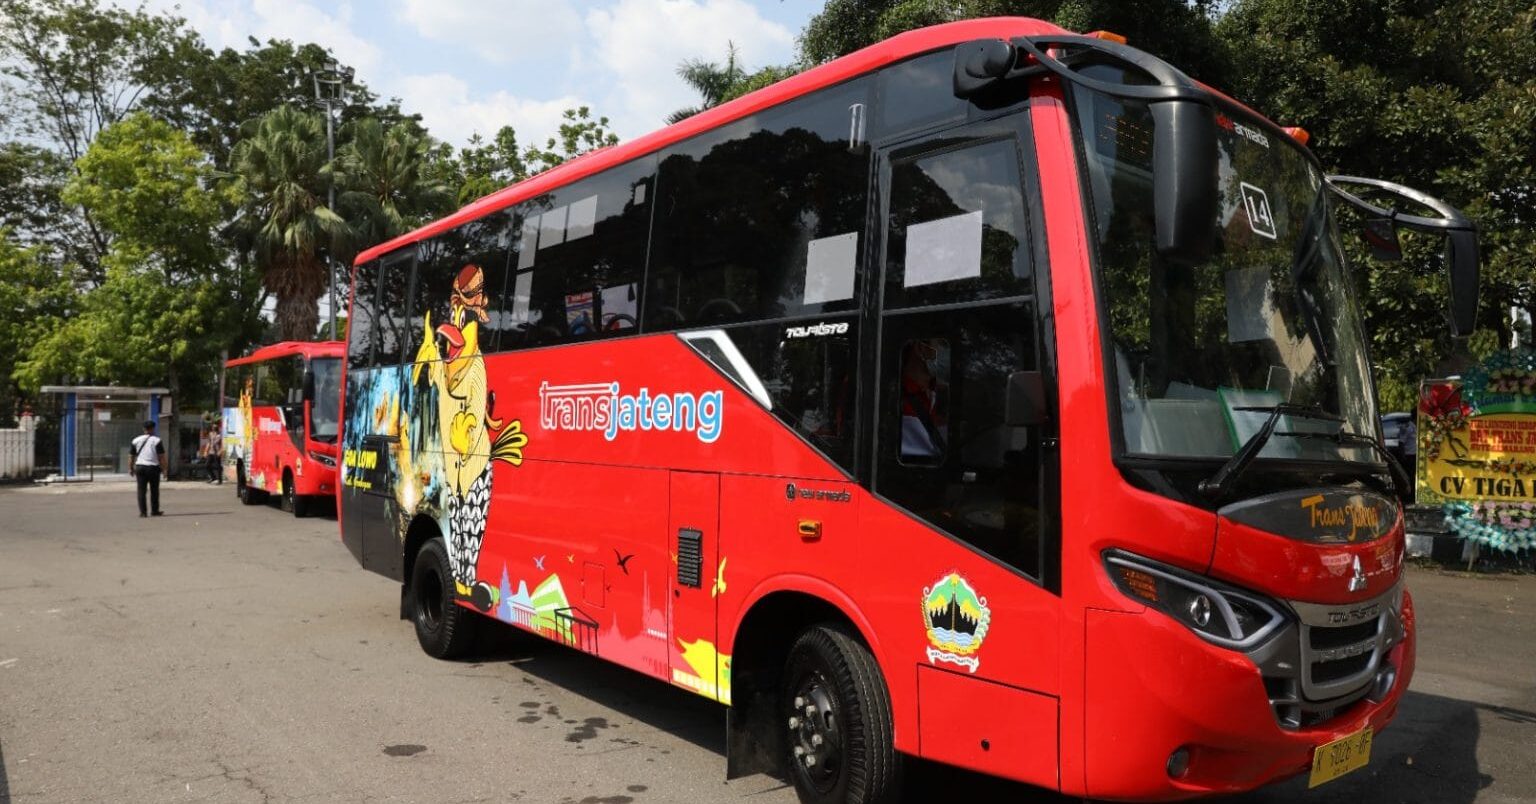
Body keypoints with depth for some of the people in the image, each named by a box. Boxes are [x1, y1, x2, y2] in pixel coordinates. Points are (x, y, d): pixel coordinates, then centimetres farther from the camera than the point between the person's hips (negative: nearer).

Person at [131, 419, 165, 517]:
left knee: (141, 490, 4)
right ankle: (154, 511, 14)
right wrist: (163, 469, -3)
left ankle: (142, 511, -1)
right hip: (153, 468, -3)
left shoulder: (136, 440, 8)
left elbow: (132, 456, 10)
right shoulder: (156, 440, -3)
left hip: (140, 467, 3)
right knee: (154, 490, 8)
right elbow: (161, 457, -8)